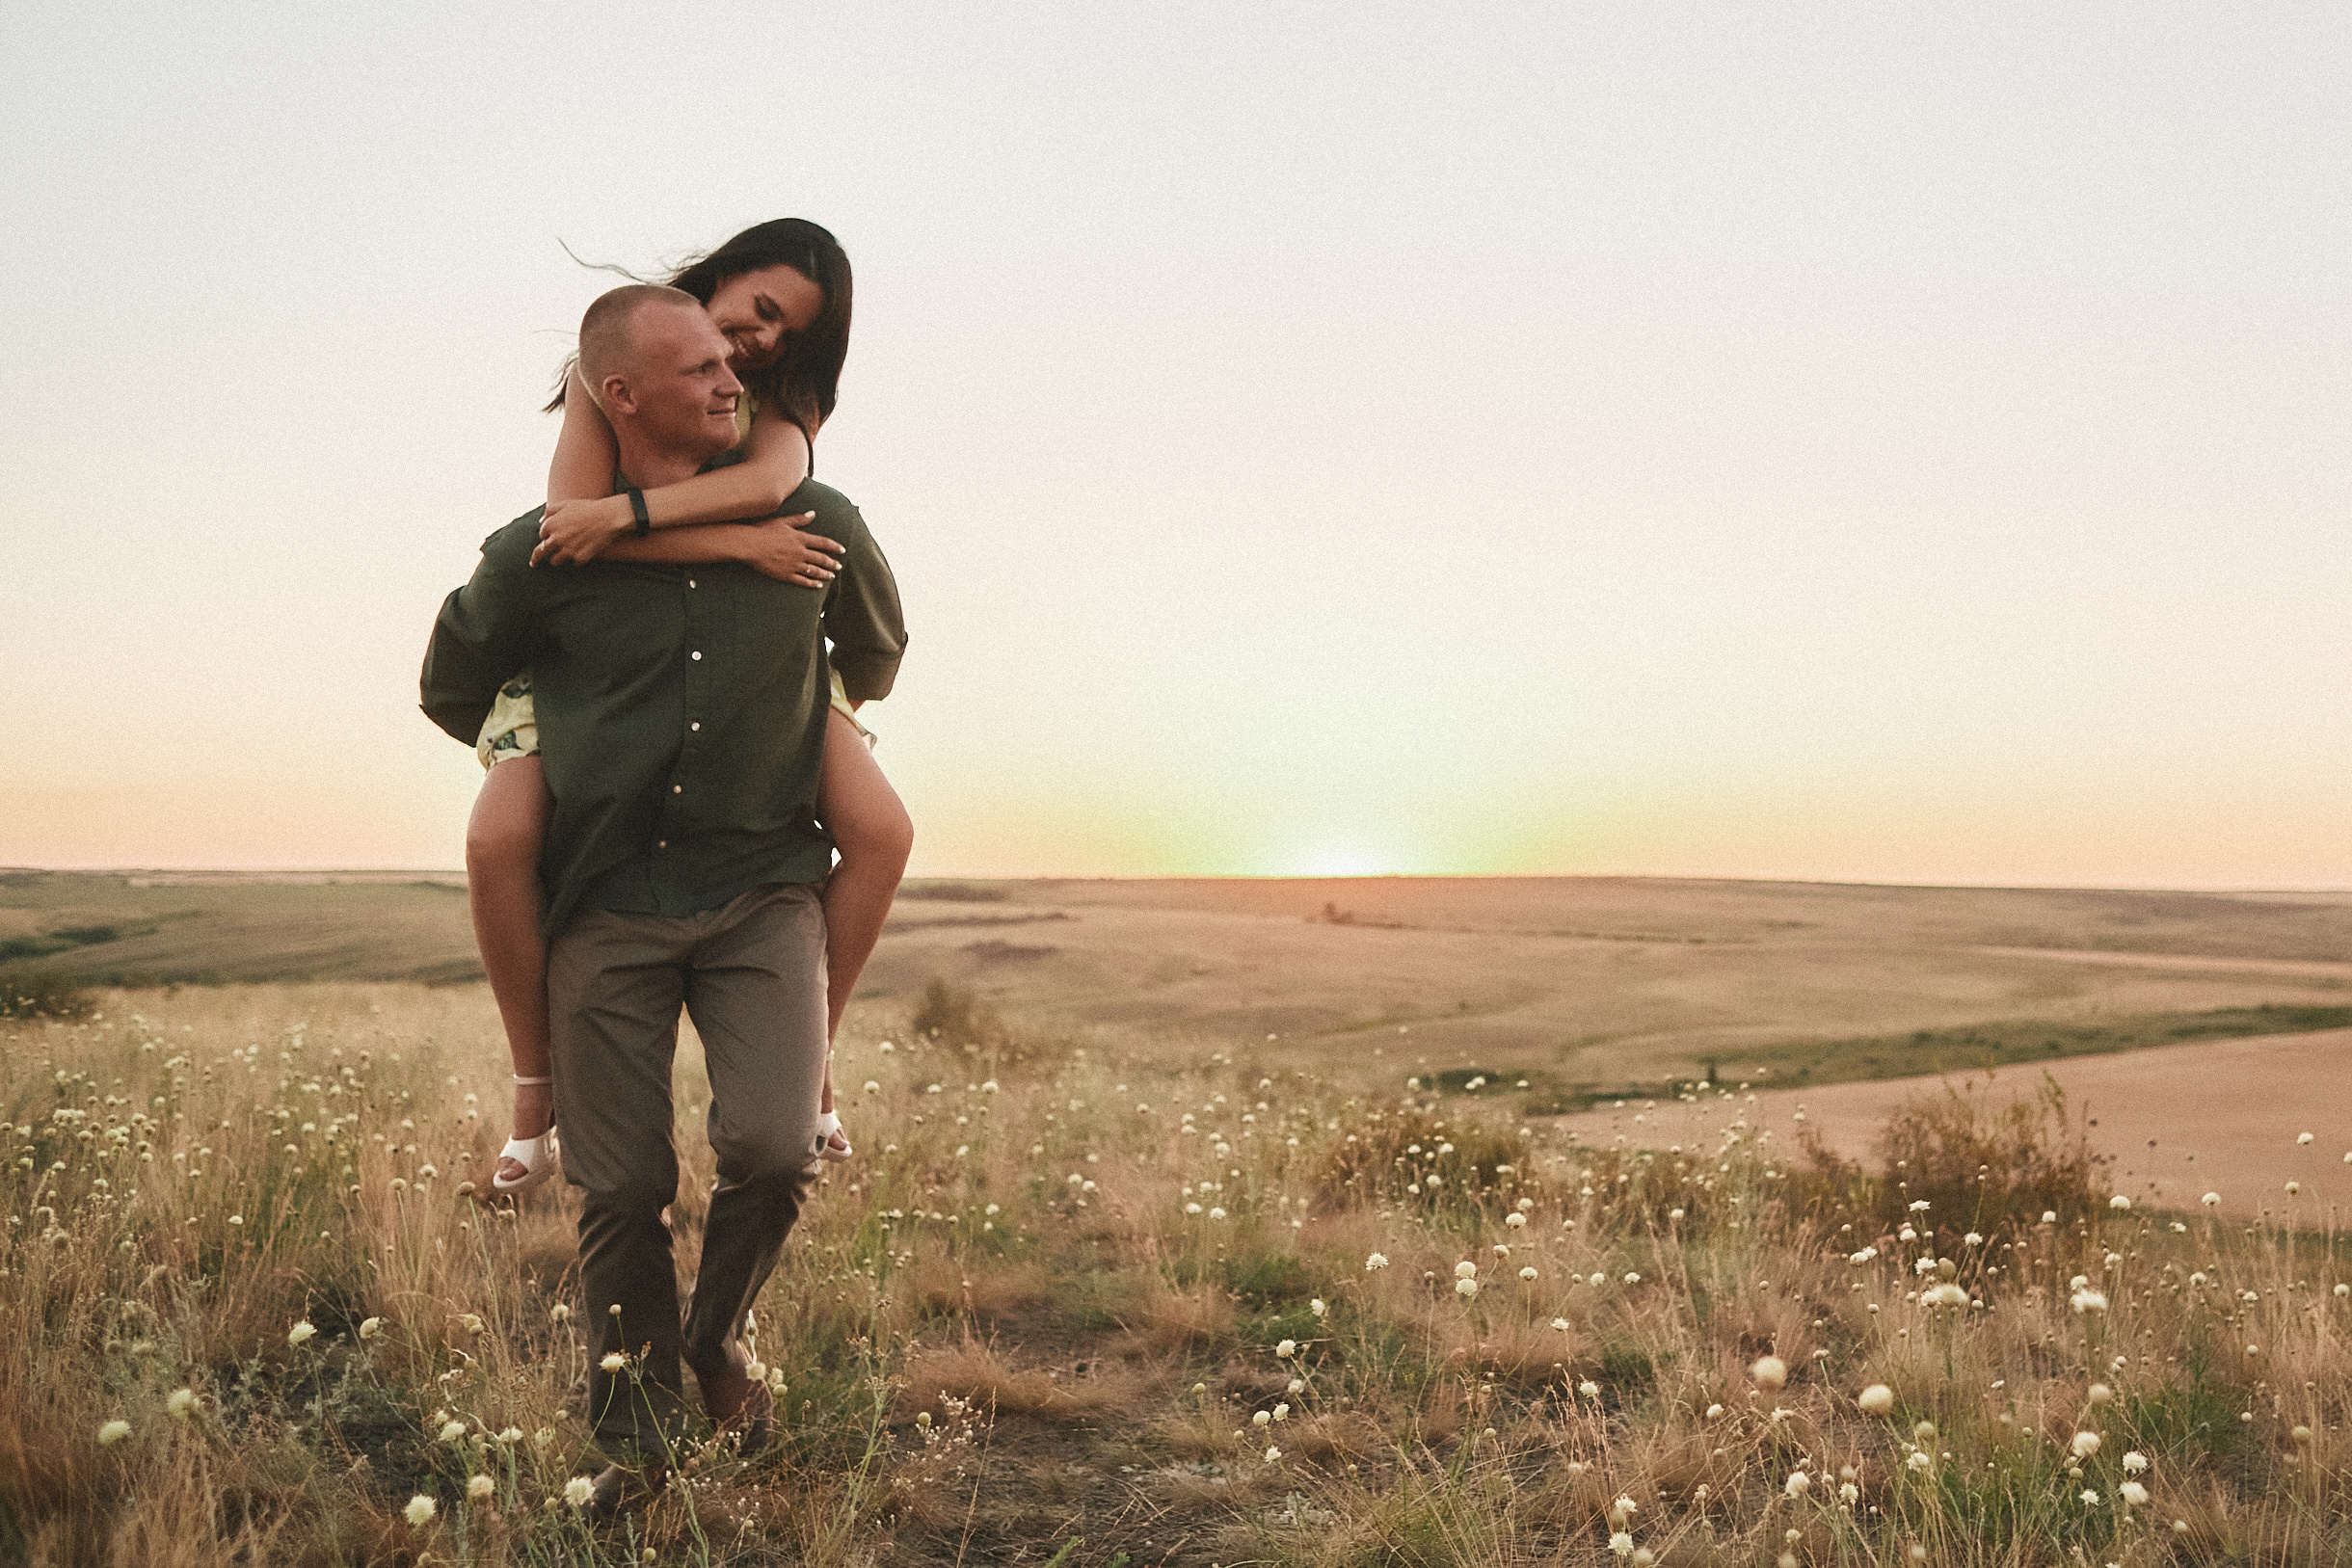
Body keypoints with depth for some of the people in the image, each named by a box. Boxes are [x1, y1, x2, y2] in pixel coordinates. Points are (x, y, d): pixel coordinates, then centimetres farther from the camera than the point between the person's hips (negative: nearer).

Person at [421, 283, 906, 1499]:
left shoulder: (816, 528, -2)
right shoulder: (541, 555, -4)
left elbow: (877, 653, 21)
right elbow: (451, 691, 15)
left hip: (763, 889, 0)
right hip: (609, 903, 0)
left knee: (772, 1147, -16)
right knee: (622, 1187, 3)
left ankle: (716, 1335, 18)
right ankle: (634, 1436, 26)